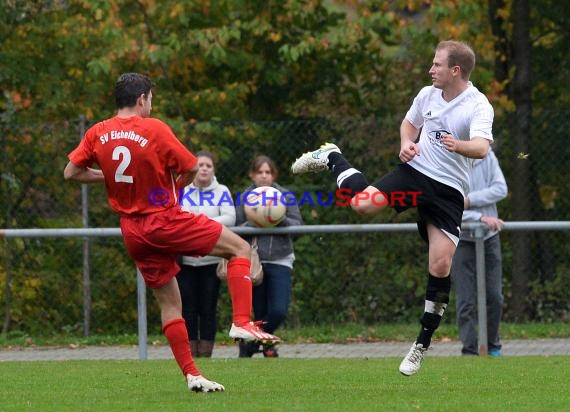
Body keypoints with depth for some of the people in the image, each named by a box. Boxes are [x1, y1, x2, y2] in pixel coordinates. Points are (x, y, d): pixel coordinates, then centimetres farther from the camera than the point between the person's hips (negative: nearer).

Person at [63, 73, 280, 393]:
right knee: (240, 248, 3)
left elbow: (71, 172, 5)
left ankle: (191, 374, 13)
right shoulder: (154, 129, -13)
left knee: (169, 301, 15)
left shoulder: (97, 133, 0)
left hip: (133, 232, 6)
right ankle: (242, 322, -10)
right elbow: (191, 168, -9)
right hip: (166, 221, -6)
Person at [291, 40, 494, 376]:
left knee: (441, 265, -10)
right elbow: (409, 123, 22)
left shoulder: (479, 106, -14)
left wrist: (459, 146, -52)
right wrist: (407, 143, 0)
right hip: (416, 170, 3)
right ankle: (332, 158, 13)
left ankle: (423, 344, 4)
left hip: (450, 190, -3)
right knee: (362, 203, -21)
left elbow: (482, 147, -31)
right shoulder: (428, 94, 3)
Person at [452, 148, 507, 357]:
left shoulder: (487, 157, 0)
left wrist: (470, 200, -18)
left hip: (489, 238, 3)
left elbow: (500, 189, -6)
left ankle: (493, 346, 22)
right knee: (466, 301, -5)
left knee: (494, 296, 7)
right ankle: (470, 350, 0)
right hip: (461, 240, -3)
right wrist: (481, 218, -25)